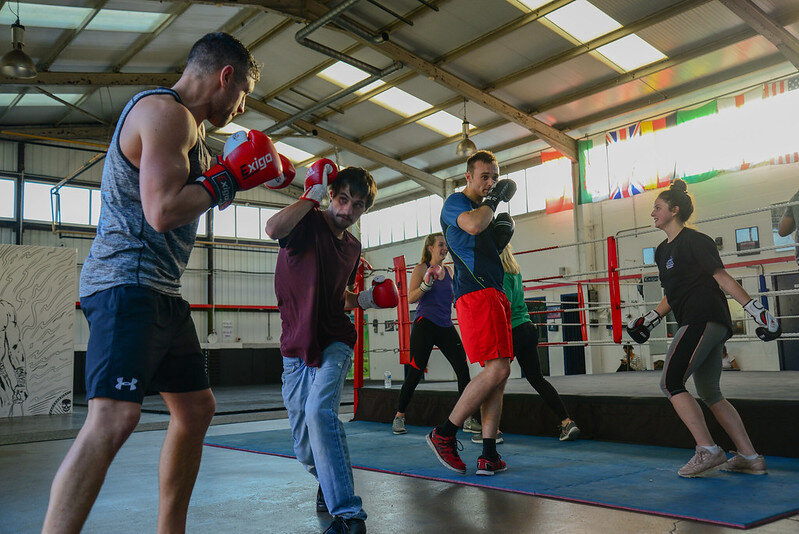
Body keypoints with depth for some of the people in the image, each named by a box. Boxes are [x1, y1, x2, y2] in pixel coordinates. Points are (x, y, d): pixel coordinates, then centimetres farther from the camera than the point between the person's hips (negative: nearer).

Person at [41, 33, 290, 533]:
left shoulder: (185, 124, 22)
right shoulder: (165, 111, -11)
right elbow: (163, 211, -22)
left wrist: (249, 172, 21)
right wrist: (229, 178, -10)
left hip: (162, 290, 11)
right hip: (129, 281, -11)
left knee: (196, 408, 15)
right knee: (114, 417, -23)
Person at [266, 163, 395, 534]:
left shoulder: (353, 247, 11)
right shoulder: (309, 222, -6)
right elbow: (273, 229, -31)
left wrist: (363, 300, 7)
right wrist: (311, 196, -20)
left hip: (334, 343, 1)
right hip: (296, 348, -1)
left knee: (319, 410, -28)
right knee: (304, 449, 6)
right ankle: (327, 479, 40)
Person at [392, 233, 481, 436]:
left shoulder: (448, 270, 15)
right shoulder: (421, 269, -1)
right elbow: (411, 298, -9)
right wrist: (427, 282, -22)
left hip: (446, 326, 5)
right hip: (425, 326, -5)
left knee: (463, 369, -6)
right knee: (415, 374, -2)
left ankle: (468, 419, 0)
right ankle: (399, 417, 15)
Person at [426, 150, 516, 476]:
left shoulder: (483, 210, 27)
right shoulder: (456, 202, 0)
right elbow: (473, 225, -22)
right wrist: (493, 200, -5)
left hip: (496, 294, 10)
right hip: (476, 293, -10)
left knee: (499, 374, 4)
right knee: (497, 369, -18)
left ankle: (489, 456, 6)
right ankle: (444, 434, -7)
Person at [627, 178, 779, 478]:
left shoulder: (694, 241, -6)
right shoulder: (662, 251, 20)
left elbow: (722, 278, -10)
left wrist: (754, 309, -14)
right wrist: (651, 319, 22)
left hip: (704, 318, -10)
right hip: (709, 327, 10)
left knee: (670, 382, -14)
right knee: (709, 394, 12)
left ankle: (708, 451, -14)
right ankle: (750, 458, 16)